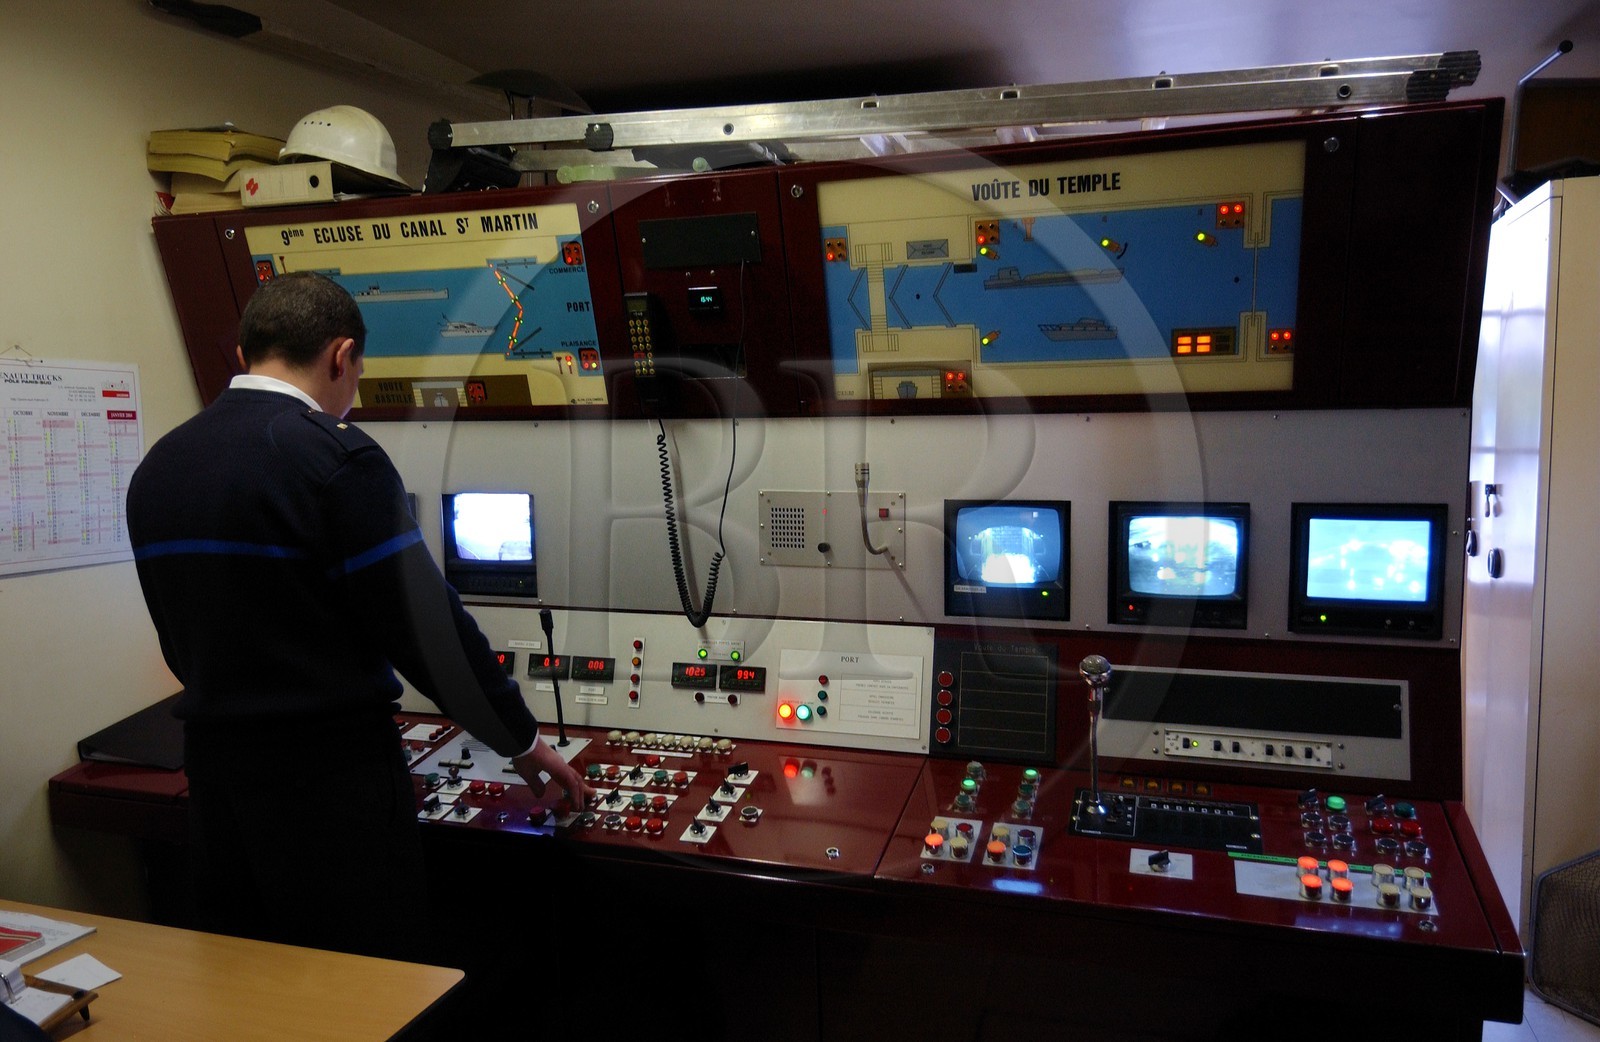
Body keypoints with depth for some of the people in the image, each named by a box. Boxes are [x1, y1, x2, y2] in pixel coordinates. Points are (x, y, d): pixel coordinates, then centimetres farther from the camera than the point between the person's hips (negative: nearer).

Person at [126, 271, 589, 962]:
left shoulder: (155, 469, 6)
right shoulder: (335, 457, -17)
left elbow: (181, 646, 14)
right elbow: (426, 626, -16)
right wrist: (521, 741, -4)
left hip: (214, 775, 7)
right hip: (335, 782, -7)